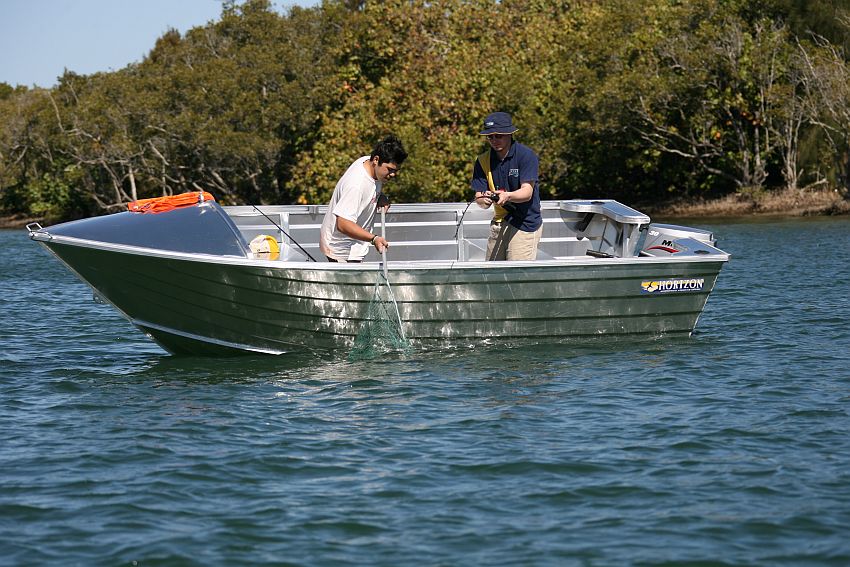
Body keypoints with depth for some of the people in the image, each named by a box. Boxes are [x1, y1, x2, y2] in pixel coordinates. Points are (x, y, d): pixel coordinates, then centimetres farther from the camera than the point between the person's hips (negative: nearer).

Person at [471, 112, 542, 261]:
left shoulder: (526, 155, -10)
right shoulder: (483, 161, 4)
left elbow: (527, 192, -19)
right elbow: (479, 198, -2)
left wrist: (507, 196, -39)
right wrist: (484, 200, -27)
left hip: (525, 224, -5)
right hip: (499, 223, 5)